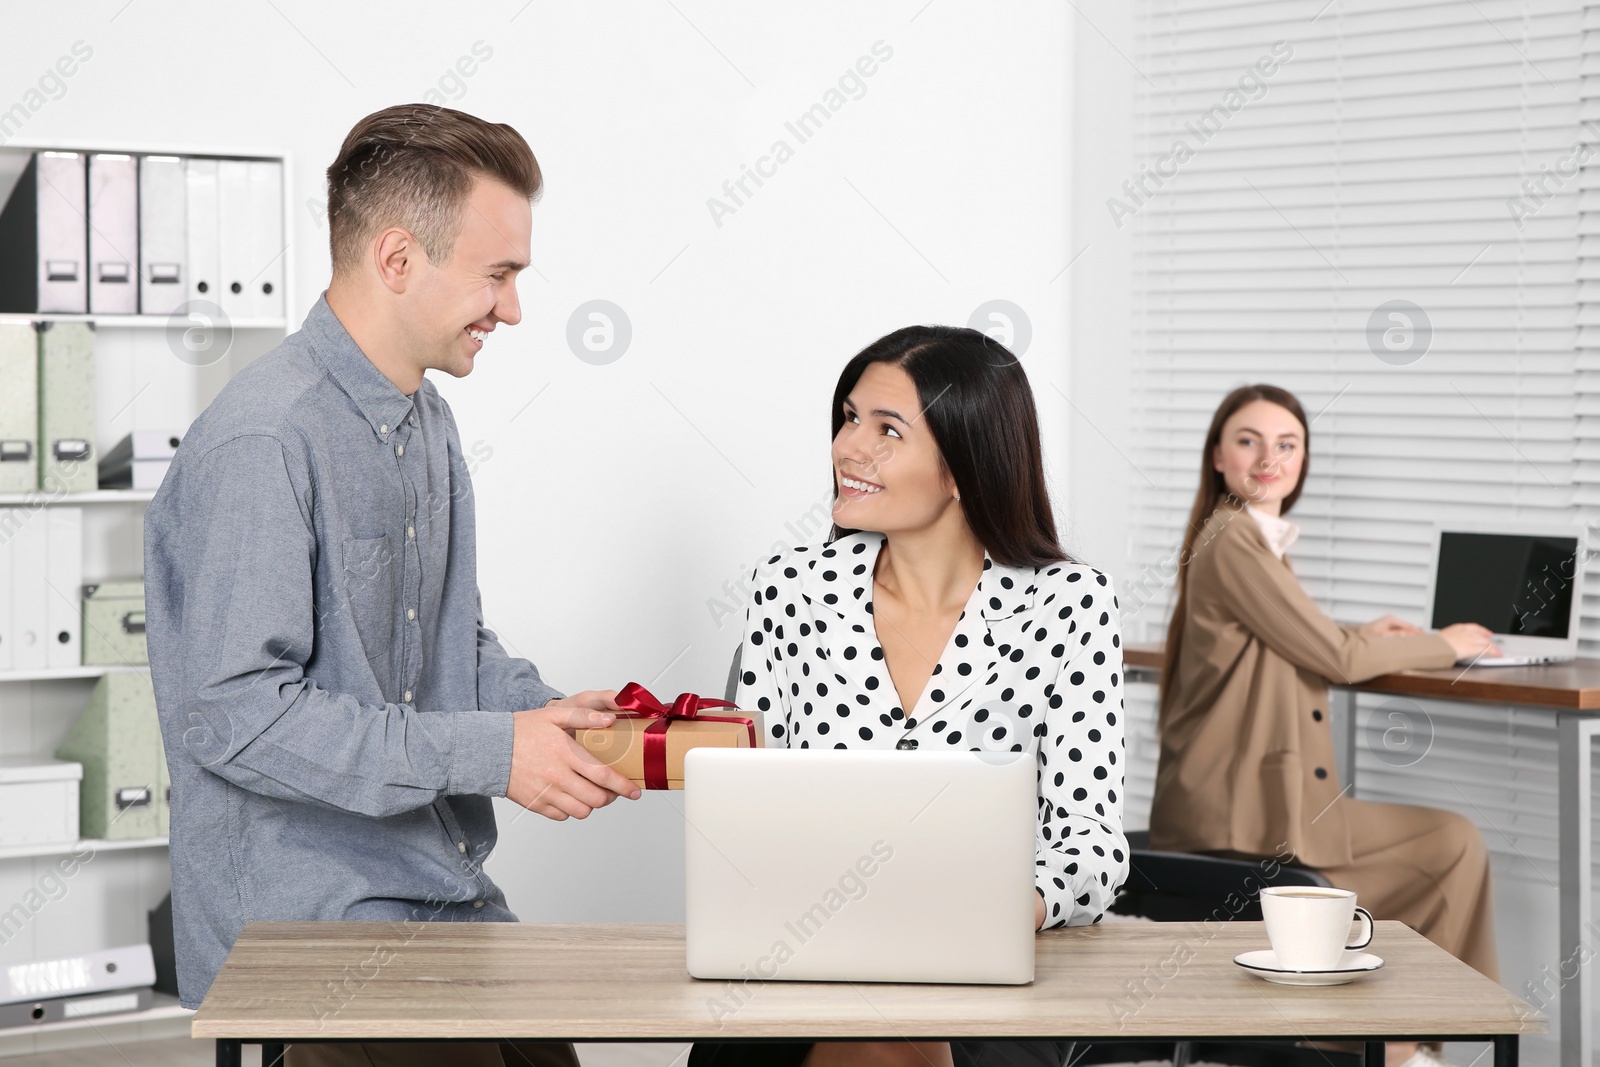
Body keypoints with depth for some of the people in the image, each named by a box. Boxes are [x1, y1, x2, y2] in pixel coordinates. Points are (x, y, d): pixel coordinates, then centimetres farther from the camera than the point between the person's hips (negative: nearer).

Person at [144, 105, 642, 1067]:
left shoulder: (427, 422, 13)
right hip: (306, 921, -8)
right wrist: (488, 751, -20)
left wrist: (544, 710, 3)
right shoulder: (261, 444, -18)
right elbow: (234, 715, -22)